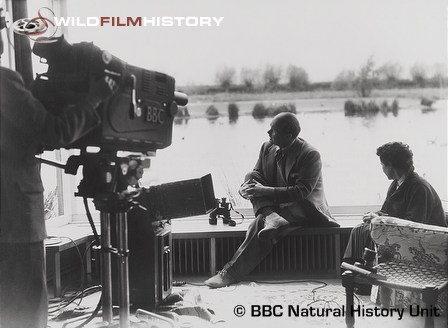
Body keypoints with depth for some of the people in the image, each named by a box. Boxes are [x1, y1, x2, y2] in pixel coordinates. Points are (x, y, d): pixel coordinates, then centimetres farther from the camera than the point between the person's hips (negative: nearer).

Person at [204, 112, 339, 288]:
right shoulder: (267, 147, 3)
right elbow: (257, 174, 10)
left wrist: (264, 191, -28)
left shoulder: (310, 155, -17)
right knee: (251, 177, -15)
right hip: (276, 205, 7)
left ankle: (231, 272, -31)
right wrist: (246, 187, -16)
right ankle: (270, 218, -36)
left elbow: (302, 192, -23)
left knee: (260, 223, -31)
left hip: (304, 208, -7)